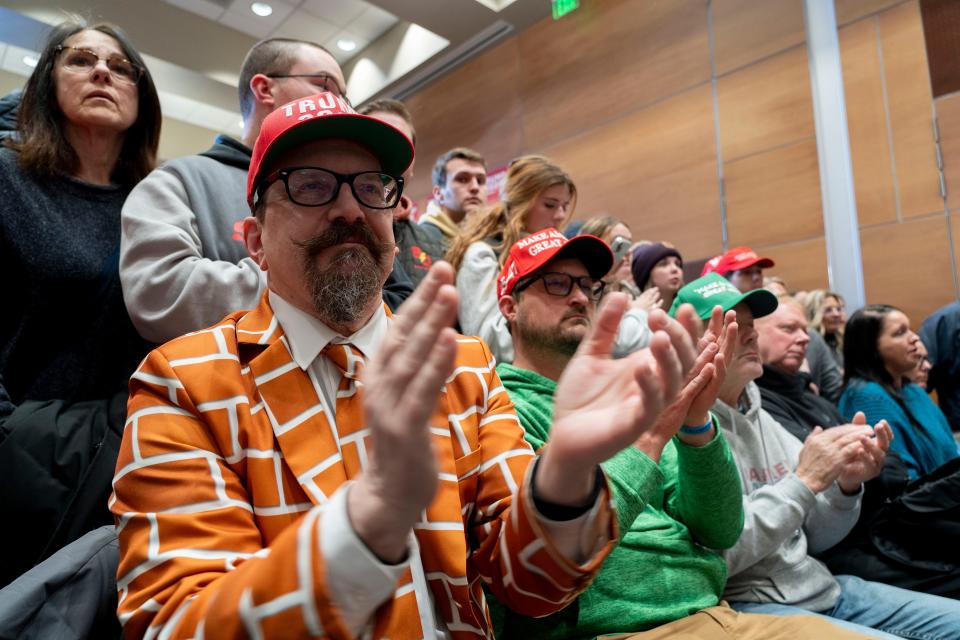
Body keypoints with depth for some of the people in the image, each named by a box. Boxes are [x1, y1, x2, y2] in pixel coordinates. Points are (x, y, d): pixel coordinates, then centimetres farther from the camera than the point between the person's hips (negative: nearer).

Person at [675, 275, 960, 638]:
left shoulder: (759, 417, 10)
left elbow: (813, 539, 12)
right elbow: (712, 555, -23)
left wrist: (845, 485, -8)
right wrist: (802, 482, -22)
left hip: (822, 587, 8)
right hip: (747, 602, -8)